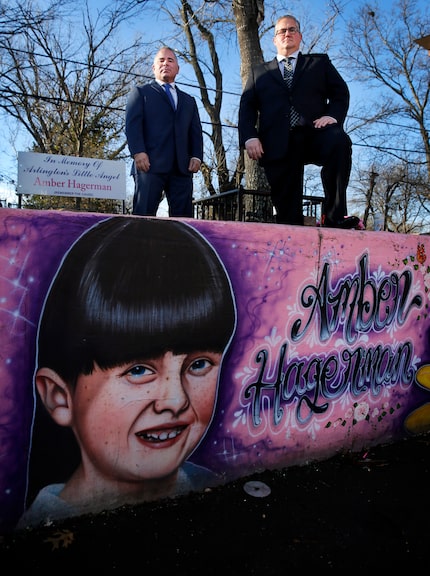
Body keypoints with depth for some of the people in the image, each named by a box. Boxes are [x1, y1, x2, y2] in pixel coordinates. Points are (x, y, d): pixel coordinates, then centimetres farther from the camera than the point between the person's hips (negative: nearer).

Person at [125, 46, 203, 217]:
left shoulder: (189, 100, 31)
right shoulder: (140, 92, 19)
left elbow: (196, 131, 20)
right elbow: (133, 124, 4)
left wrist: (196, 156, 1)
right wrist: (138, 152, -13)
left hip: (182, 167, 4)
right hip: (150, 164, -3)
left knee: (183, 218, -6)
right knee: (144, 215, -12)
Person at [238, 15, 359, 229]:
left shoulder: (320, 62, 26)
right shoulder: (259, 72, 27)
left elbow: (340, 92, 16)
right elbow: (247, 107, 15)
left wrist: (333, 115, -8)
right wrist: (249, 137, -4)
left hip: (313, 133, 0)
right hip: (278, 144, 1)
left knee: (339, 141, -33)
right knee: (286, 207, -8)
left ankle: (335, 217, -30)